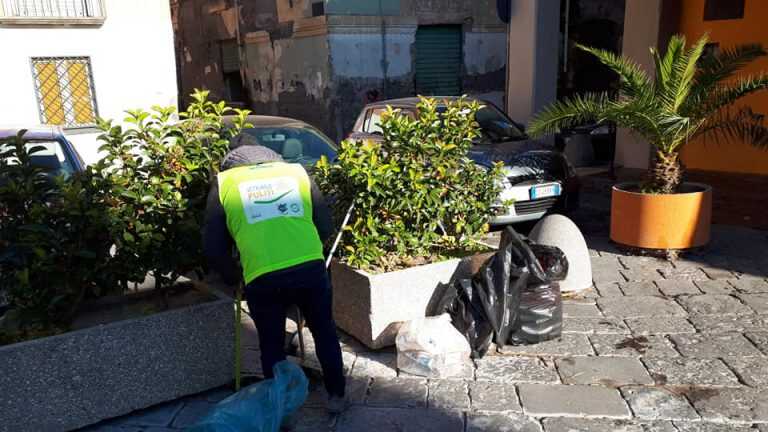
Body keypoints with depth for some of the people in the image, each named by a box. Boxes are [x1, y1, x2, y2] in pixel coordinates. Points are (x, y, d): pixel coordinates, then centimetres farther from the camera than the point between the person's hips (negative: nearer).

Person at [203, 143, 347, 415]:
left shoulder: (224, 183, 16)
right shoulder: (297, 171, 20)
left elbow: (213, 247, 13)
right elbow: (325, 226, 17)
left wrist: (233, 278, 28)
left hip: (263, 279, -1)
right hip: (311, 269, 2)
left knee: (272, 347, 20)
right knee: (325, 334, 23)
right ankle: (336, 396, 35)